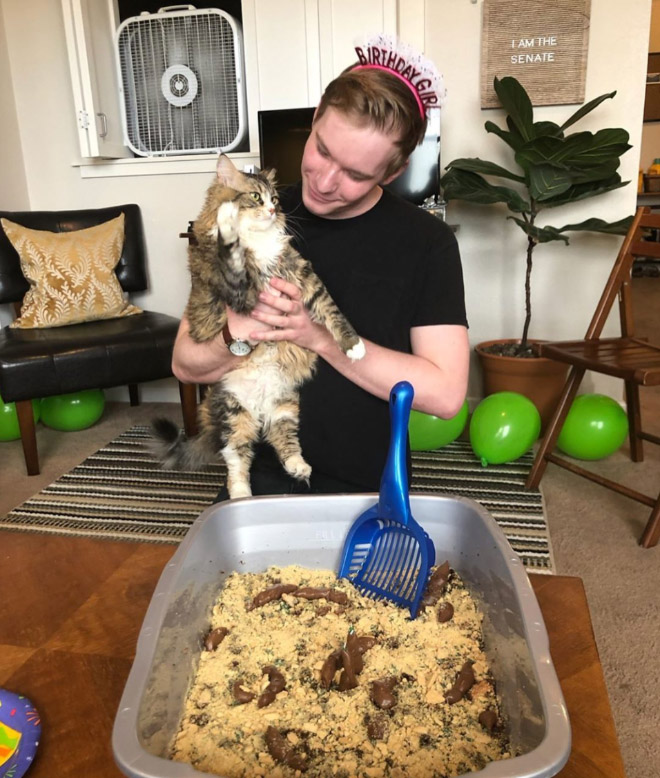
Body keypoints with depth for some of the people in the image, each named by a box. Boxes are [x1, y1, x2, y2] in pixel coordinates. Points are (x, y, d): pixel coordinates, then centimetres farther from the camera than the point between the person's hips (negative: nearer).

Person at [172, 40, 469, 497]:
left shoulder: (427, 243, -7)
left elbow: (445, 393, -14)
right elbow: (187, 364, 0)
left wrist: (319, 335, -19)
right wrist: (245, 331, -21)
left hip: (368, 489, 1)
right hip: (262, 477, 0)